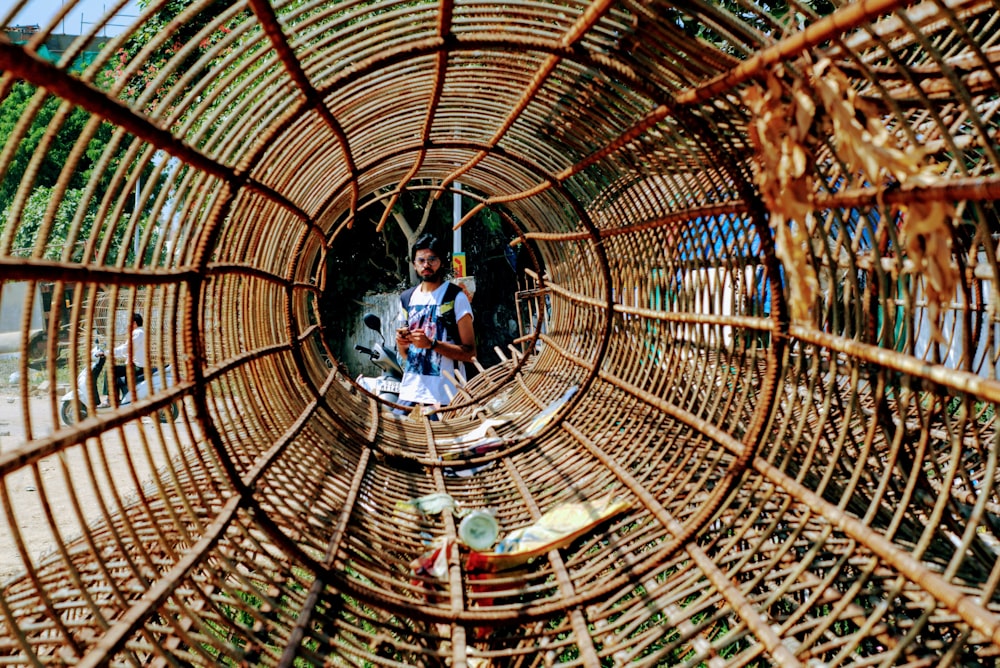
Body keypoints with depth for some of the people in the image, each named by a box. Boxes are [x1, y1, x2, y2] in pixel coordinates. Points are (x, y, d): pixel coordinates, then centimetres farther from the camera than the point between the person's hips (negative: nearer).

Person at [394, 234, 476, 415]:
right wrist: (400, 342, -2)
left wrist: (431, 344, -19)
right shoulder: (406, 298, 12)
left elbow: (470, 353, -9)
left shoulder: (456, 297, -5)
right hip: (409, 393, 5)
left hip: (444, 396, -5)